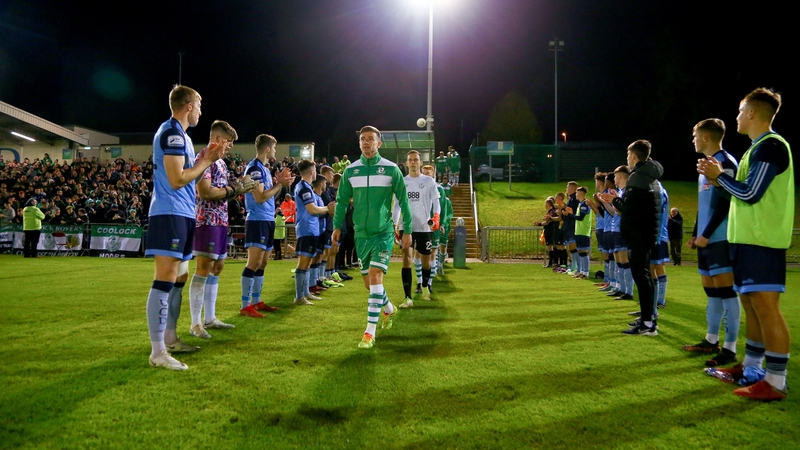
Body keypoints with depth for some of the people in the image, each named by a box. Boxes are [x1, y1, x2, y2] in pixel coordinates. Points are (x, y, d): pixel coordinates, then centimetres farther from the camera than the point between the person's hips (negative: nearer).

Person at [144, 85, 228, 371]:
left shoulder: (179, 134, 19)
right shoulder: (172, 133, -11)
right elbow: (177, 180, -18)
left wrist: (205, 159, 12)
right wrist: (206, 161, -8)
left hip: (182, 214, 11)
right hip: (170, 214, -11)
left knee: (178, 278, 15)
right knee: (165, 280, -11)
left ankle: (170, 339, 26)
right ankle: (157, 352, -8)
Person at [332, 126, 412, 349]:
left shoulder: (391, 169, -4)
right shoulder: (350, 170, 4)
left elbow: (403, 200, 0)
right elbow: (342, 200, 10)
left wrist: (407, 230, -1)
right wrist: (337, 226, 2)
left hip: (383, 232, -4)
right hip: (361, 233, 4)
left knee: (375, 276, -15)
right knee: (368, 282, 11)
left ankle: (370, 332, -9)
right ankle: (389, 308, 40)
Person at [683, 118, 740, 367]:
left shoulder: (725, 163, -9)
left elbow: (725, 203, -17)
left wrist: (706, 235, -17)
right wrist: (695, 234, 19)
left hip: (720, 239, -10)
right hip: (707, 239, 10)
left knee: (725, 290, -7)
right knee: (711, 289, 12)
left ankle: (730, 348, -3)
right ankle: (711, 340, 20)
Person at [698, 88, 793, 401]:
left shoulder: (771, 145, -13)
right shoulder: (759, 147, 19)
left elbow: (750, 193, -18)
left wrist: (719, 176, -5)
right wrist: (719, 176, 10)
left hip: (762, 241, -11)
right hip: (747, 239, 11)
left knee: (765, 307, -9)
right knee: (751, 305, 15)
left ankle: (776, 382, -4)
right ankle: (751, 366, 25)